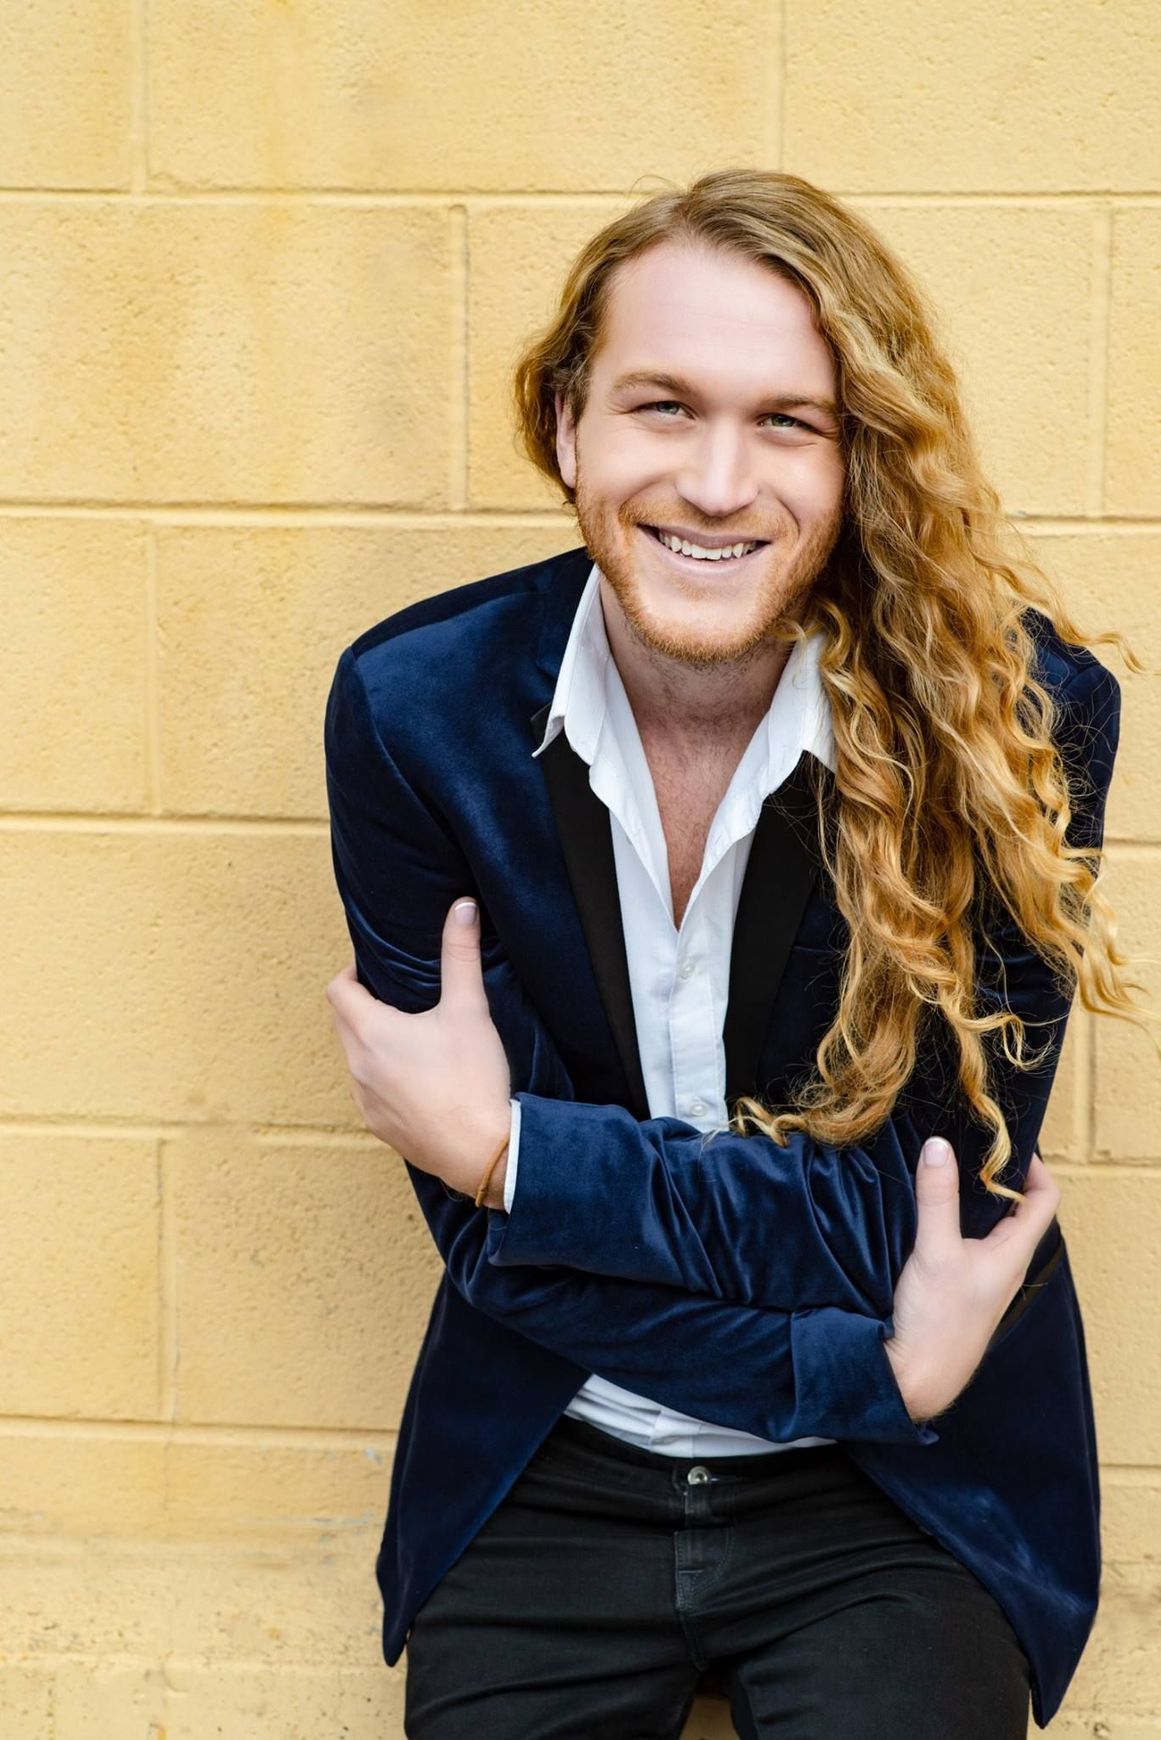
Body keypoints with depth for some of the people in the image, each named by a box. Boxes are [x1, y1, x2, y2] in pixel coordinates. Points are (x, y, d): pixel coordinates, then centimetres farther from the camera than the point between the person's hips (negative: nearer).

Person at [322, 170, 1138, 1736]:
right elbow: (497, 1243, -8)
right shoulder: (415, 708, -10)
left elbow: (916, 1217, -12)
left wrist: (501, 1145, -13)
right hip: (547, 1479, 1)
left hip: (898, 1502, -1)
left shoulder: (1019, 716, -13)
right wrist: (875, 1368, -15)